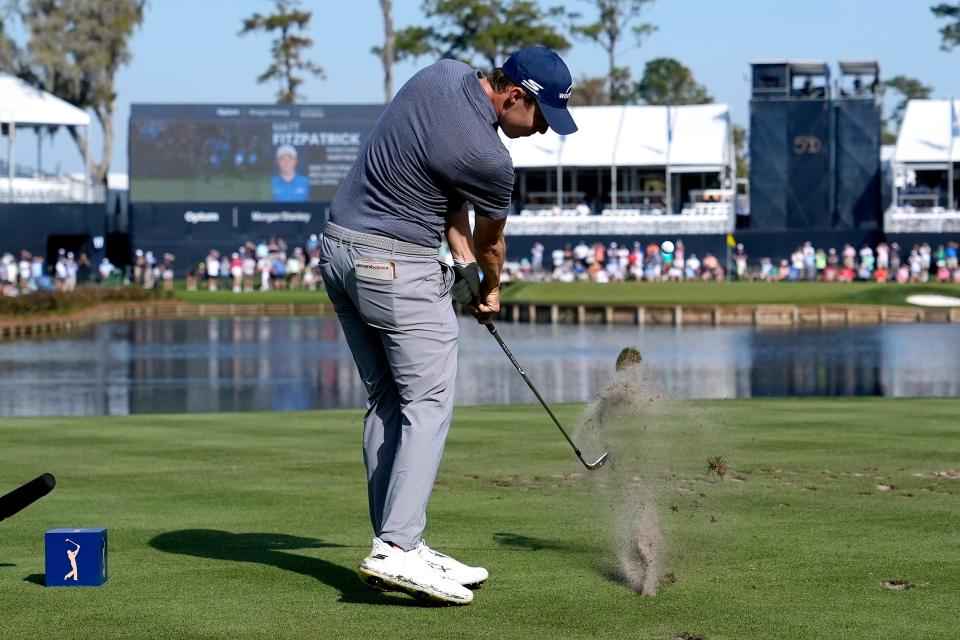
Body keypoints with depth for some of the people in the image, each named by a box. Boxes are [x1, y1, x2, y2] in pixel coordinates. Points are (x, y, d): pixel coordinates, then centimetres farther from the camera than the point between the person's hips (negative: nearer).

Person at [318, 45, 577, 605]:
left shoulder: (445, 74, 4)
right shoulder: (487, 158, -21)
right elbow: (491, 243, 1)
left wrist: (463, 259, 8)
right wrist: (491, 292, 20)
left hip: (340, 246, 9)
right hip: (395, 265, -9)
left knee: (387, 401, 11)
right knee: (429, 401, -7)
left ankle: (395, 544, 10)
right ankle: (397, 548, -17)